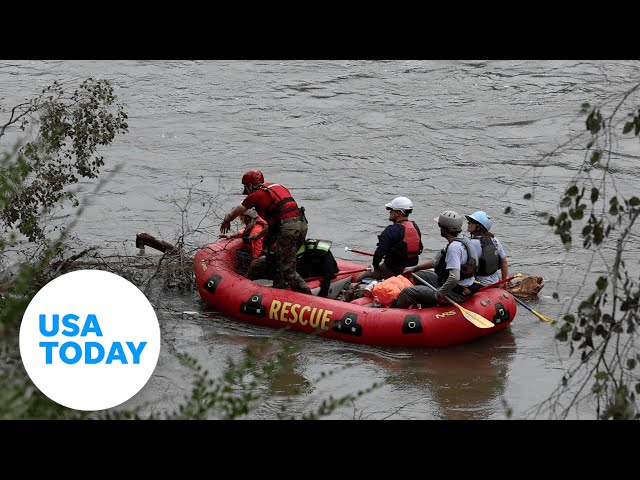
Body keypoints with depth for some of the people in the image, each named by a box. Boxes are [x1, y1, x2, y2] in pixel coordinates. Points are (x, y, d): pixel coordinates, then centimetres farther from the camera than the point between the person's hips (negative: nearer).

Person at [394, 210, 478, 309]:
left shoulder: (454, 247, -26)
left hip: (455, 294, -10)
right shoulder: (462, 239, 8)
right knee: (419, 275, 25)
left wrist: (439, 294, -22)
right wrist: (414, 268, 20)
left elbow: (454, 278, -35)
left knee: (408, 292, -10)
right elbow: (436, 261, 20)